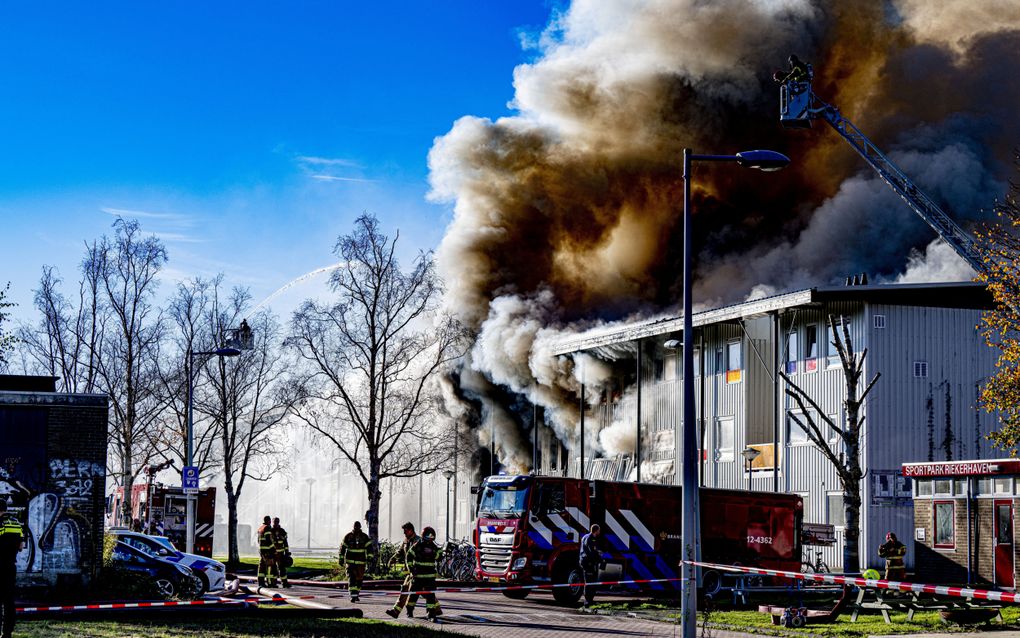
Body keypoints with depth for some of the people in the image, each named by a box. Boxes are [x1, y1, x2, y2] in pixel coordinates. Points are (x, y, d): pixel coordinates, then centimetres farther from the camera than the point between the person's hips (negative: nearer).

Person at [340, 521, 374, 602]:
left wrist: (370, 557, -16)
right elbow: (342, 547, 6)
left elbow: (369, 547, -2)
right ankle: (353, 596, -19)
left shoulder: (364, 537, 2)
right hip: (350, 561, -2)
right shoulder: (348, 536, 0)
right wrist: (341, 558, 3)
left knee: (359, 578, 6)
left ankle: (357, 594, 24)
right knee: (351, 578, -13)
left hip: (361, 562, 2)